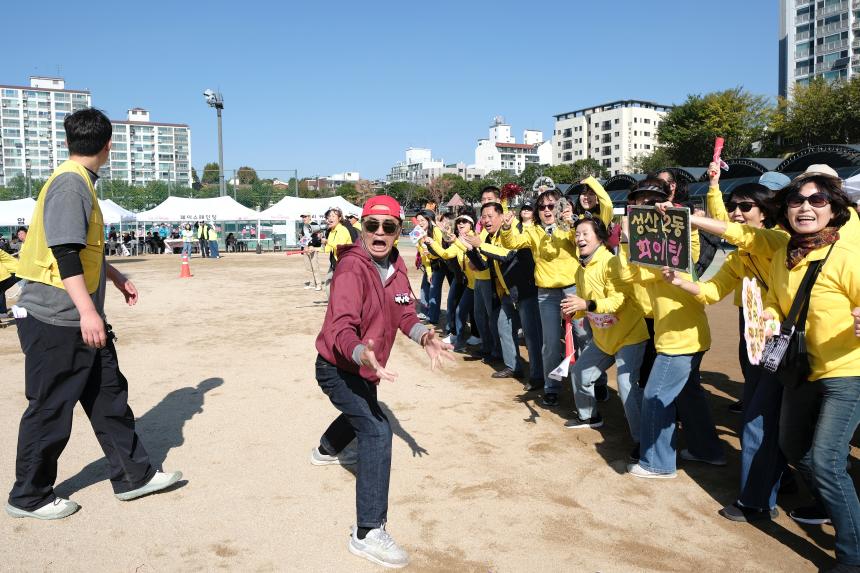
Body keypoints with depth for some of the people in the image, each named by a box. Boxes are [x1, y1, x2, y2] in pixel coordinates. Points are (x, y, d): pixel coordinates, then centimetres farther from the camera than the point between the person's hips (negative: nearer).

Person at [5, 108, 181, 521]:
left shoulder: (80, 183, 14)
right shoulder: (70, 183, -17)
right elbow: (64, 252, -25)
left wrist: (117, 278, 32)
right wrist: (87, 310, -30)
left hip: (79, 319, 10)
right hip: (55, 320, -10)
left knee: (109, 396, 12)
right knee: (50, 409, 3)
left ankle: (134, 476, 22)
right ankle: (28, 497, 20)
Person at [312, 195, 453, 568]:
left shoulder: (395, 264, -5)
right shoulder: (352, 267, -30)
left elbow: (404, 312, -3)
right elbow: (341, 328, -40)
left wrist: (423, 336, -24)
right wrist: (361, 353, -60)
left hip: (364, 368, 9)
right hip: (337, 368, -9)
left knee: (362, 412, 35)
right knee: (377, 430, -24)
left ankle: (327, 451, 69)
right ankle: (368, 534, -18)